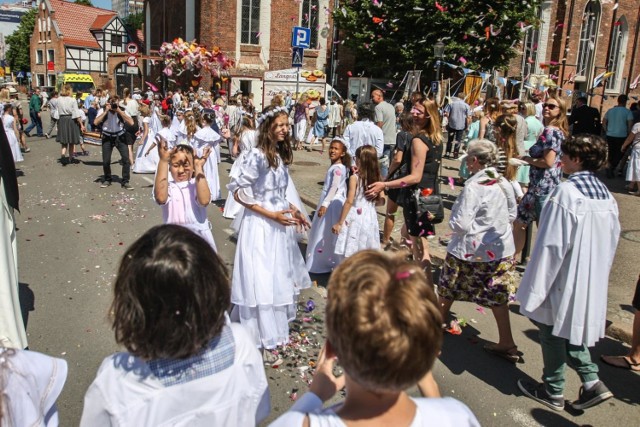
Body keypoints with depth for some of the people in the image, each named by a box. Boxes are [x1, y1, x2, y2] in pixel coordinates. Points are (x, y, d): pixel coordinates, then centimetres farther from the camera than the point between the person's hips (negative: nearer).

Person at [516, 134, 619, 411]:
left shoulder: (567, 192, -23)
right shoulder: (606, 195, 3)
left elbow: (552, 245, -23)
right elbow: (611, 241, 11)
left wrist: (535, 288, -16)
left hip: (564, 282, -8)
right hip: (591, 284, 8)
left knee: (553, 331, 10)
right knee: (569, 328, 24)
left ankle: (553, 392, 25)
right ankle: (591, 381, 21)